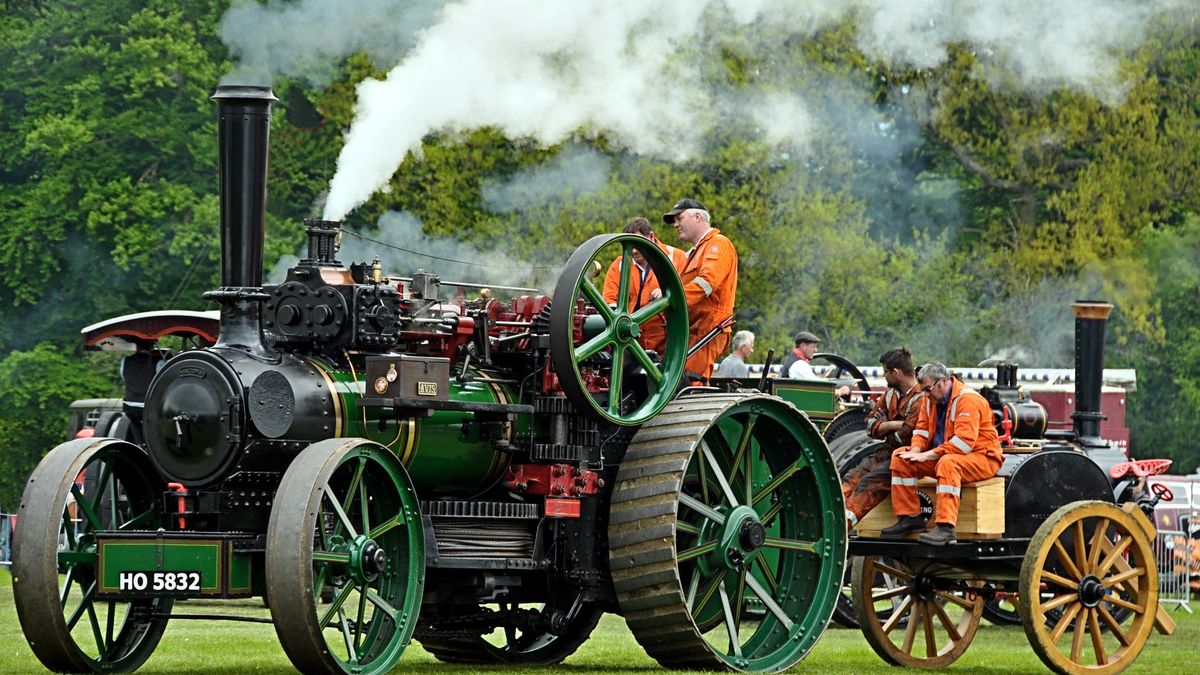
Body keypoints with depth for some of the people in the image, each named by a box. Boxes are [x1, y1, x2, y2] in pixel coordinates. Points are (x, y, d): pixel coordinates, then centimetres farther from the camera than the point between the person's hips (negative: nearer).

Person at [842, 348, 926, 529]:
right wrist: (894, 425, -9)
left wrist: (884, 429, 0)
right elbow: (871, 425, 10)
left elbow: (905, 437, -21)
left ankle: (846, 521, -36)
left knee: (870, 481, -26)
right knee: (852, 478, -11)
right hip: (885, 453, 9)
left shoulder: (921, 399, -15)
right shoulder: (891, 393, 15)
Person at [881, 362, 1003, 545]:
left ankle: (945, 526, -46)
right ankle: (910, 518, -4)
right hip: (943, 454, 9)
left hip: (980, 457, -9)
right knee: (900, 457, -1)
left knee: (947, 463, -40)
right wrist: (916, 450, -13)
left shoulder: (967, 399, -20)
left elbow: (964, 442, -28)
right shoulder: (932, 400, 8)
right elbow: (922, 430, 11)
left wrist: (928, 456, -29)